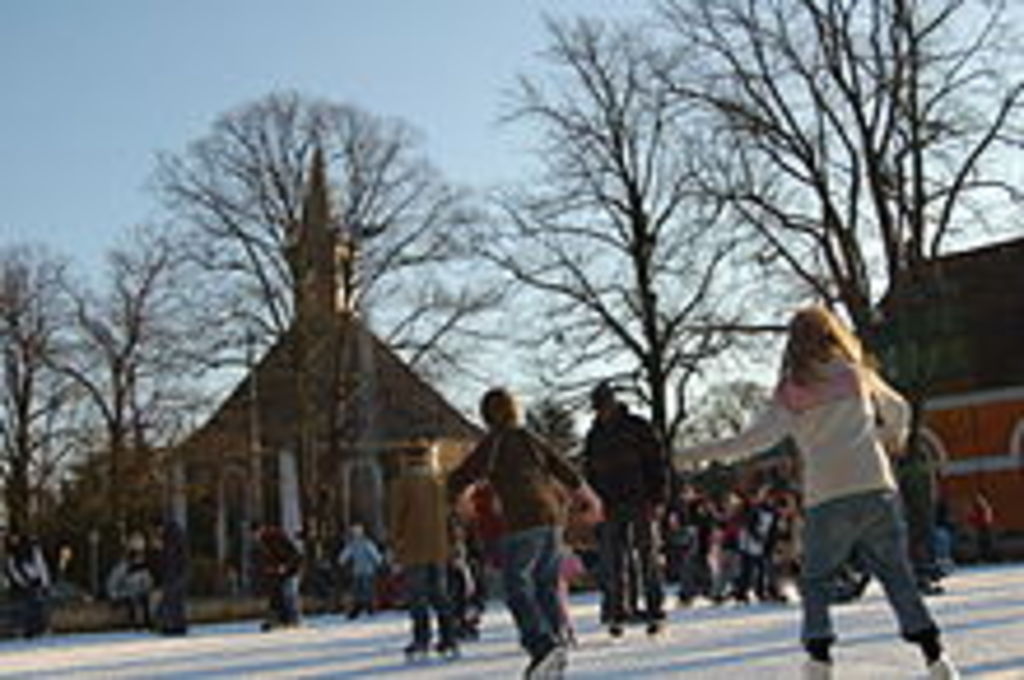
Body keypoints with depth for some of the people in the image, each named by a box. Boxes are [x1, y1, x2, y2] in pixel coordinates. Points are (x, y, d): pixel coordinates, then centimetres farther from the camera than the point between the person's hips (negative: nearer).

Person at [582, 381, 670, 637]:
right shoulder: (594, 436, 11)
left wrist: (657, 500, -10)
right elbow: (589, 473, 16)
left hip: (641, 503, -3)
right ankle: (618, 615, 3)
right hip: (611, 507, 3)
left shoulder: (639, 428, -1)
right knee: (614, 563, 0)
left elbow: (659, 463, -2)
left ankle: (655, 612, 3)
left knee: (648, 558, -1)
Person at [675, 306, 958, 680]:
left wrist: (699, 453, 0)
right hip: (876, 488, 3)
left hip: (826, 499, -2)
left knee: (815, 580, 11)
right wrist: (894, 440, 49)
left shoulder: (792, 392, 0)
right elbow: (898, 410, 27)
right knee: (897, 575, 10)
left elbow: (756, 439, -7)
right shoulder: (858, 374, 12)